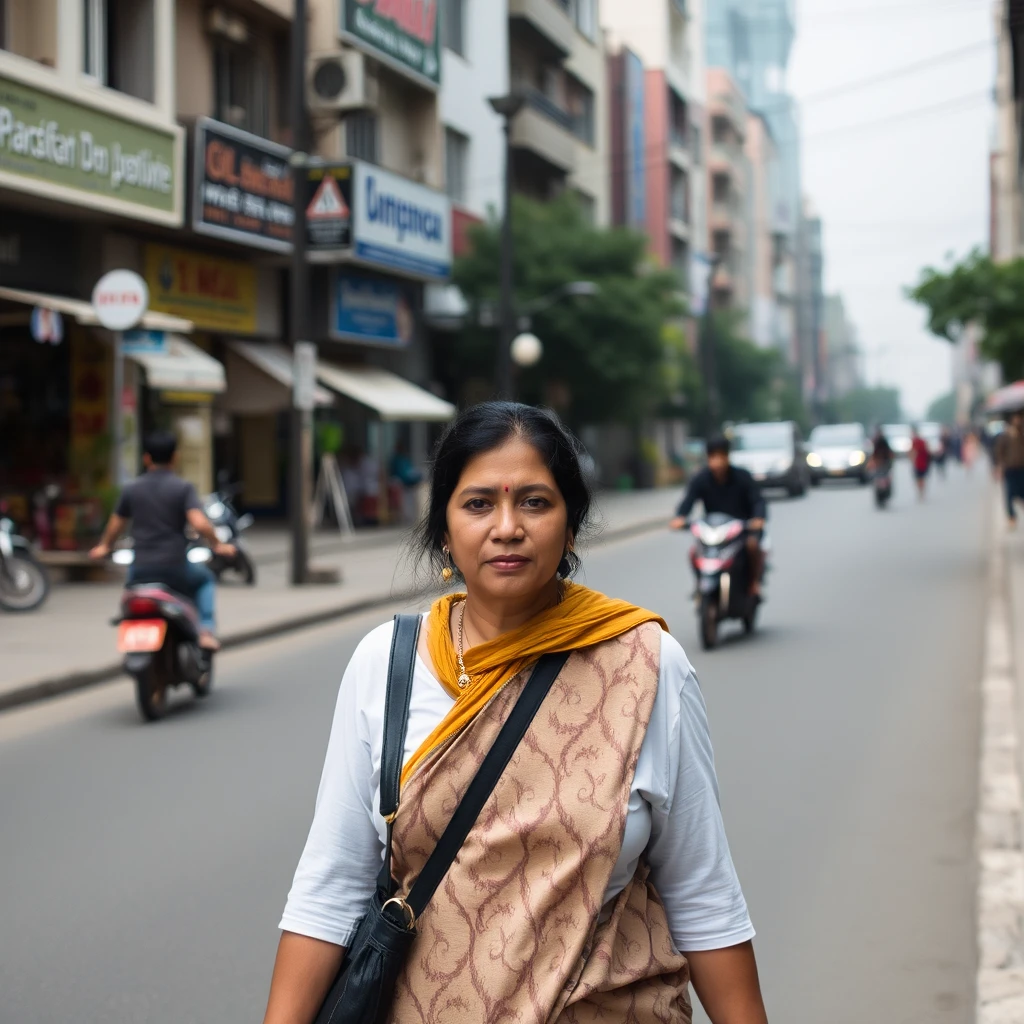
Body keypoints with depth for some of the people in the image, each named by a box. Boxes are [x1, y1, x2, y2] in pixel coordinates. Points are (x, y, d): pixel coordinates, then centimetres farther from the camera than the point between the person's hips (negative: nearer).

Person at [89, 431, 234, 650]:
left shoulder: (131, 489, 5)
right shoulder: (183, 488, -5)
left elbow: (115, 525, 14)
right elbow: (199, 524, -17)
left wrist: (104, 547, 33)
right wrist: (217, 546, -1)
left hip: (141, 570, 3)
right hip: (175, 568, -3)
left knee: (131, 590, 37)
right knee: (205, 580, 29)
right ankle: (206, 631, 9)